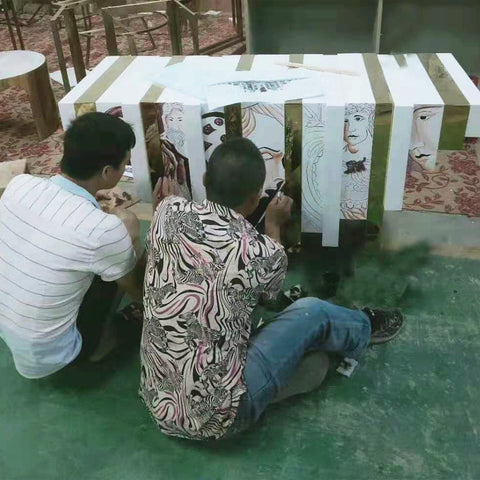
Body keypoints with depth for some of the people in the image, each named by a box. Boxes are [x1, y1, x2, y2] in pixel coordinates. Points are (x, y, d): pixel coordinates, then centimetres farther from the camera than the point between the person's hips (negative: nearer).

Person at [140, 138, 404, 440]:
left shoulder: (170, 212, -10)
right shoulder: (264, 254, -18)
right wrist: (273, 225, 23)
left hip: (158, 400, 6)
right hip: (216, 420, -5)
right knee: (313, 313, 6)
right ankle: (363, 330, 37)